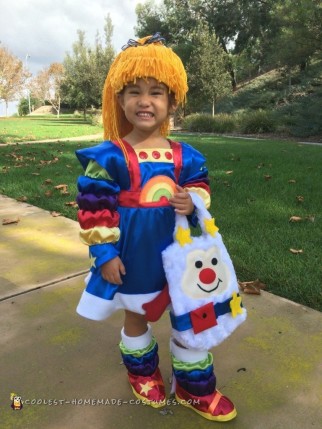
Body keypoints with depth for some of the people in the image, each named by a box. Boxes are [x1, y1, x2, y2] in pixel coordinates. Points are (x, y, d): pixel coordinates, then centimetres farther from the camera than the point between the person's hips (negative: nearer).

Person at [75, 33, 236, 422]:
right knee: (136, 315, 18)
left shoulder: (184, 155, -3)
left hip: (178, 248, 3)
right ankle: (142, 373, 47)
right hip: (133, 254, -2)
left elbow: (199, 187, 10)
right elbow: (95, 209, -11)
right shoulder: (110, 156, -13)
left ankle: (195, 388, 36)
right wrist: (105, 253, -12)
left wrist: (193, 204, -13)